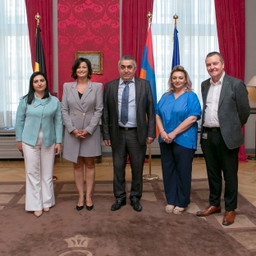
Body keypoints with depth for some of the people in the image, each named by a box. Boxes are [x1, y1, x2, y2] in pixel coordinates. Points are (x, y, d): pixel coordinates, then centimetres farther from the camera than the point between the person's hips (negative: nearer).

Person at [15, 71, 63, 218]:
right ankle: (36, 204, 16)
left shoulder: (55, 101, -1)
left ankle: (47, 202, 24)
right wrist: (19, 140, 3)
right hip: (30, 141, 0)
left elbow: (58, 122, 1)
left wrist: (59, 142, -2)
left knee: (47, 172, 9)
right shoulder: (25, 100, -2)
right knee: (33, 173, 5)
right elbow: (20, 121, 3)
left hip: (49, 141, 1)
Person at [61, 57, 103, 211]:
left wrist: (88, 130, -12)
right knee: (77, 165, 8)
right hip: (72, 131, 2)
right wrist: (72, 129, -10)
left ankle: (89, 197, 17)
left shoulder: (97, 86, 0)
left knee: (90, 164, 6)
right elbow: (64, 110, 2)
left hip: (91, 131, -1)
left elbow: (99, 110, -3)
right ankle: (81, 197, 18)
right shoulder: (67, 86, 5)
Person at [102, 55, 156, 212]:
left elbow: (151, 111, 0)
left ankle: (135, 198, 26)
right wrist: (106, 134, 1)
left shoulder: (145, 85, 0)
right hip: (118, 134, 1)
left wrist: (151, 133, -6)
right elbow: (106, 113, 4)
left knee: (137, 168, 9)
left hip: (137, 134, -1)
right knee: (118, 168, 10)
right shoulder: (110, 86, 3)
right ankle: (120, 197, 26)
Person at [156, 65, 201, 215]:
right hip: (166, 140, 5)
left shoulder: (191, 96, -2)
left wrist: (174, 133, -17)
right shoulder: (165, 97, 13)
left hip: (184, 140, -5)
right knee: (168, 170, 9)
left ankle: (182, 202, 18)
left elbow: (193, 118, -13)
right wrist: (162, 132, -11)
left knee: (183, 171, 4)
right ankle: (171, 200, 23)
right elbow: (158, 115, 7)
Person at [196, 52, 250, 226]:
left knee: (229, 174, 6)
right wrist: (205, 129, 14)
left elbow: (244, 111, -3)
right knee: (212, 172, 15)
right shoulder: (205, 85, 11)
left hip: (227, 136, -5)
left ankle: (230, 209, 20)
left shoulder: (236, 84, -8)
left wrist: (233, 128, 7)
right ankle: (214, 204, 30)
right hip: (208, 135, 6)